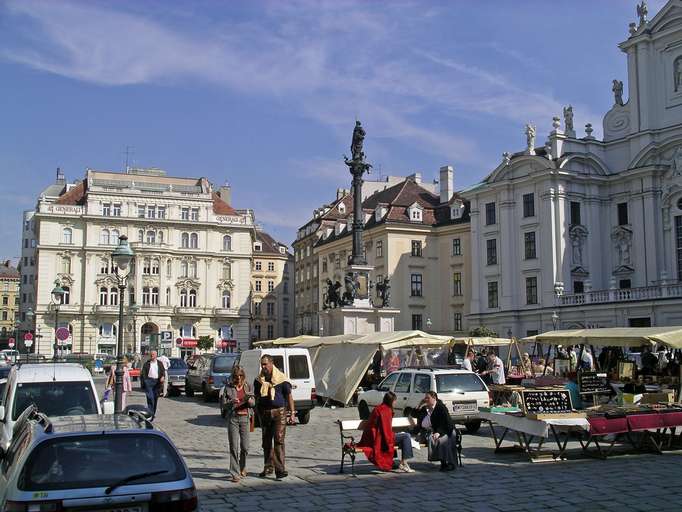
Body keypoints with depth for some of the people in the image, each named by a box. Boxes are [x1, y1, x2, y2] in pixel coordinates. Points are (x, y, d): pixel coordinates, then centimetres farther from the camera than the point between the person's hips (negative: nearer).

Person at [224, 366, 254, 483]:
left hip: (245, 417, 2)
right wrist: (231, 402, -25)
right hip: (233, 418, -2)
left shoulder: (248, 386, 7)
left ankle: (242, 467, 31)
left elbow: (253, 403, 6)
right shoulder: (228, 387, 1)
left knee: (245, 446, 5)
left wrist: (249, 400, -16)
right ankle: (235, 474, 0)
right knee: (234, 447, -5)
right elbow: (225, 404, -4)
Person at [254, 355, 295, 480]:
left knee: (279, 440, -10)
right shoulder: (258, 380, 8)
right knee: (266, 442, 10)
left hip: (279, 412, -5)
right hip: (264, 412, 5)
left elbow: (289, 396, -1)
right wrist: (257, 412, 13)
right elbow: (257, 397, 18)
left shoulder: (281, 378, -5)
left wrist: (292, 413, -5)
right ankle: (268, 467, 22)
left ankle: (280, 469, -10)